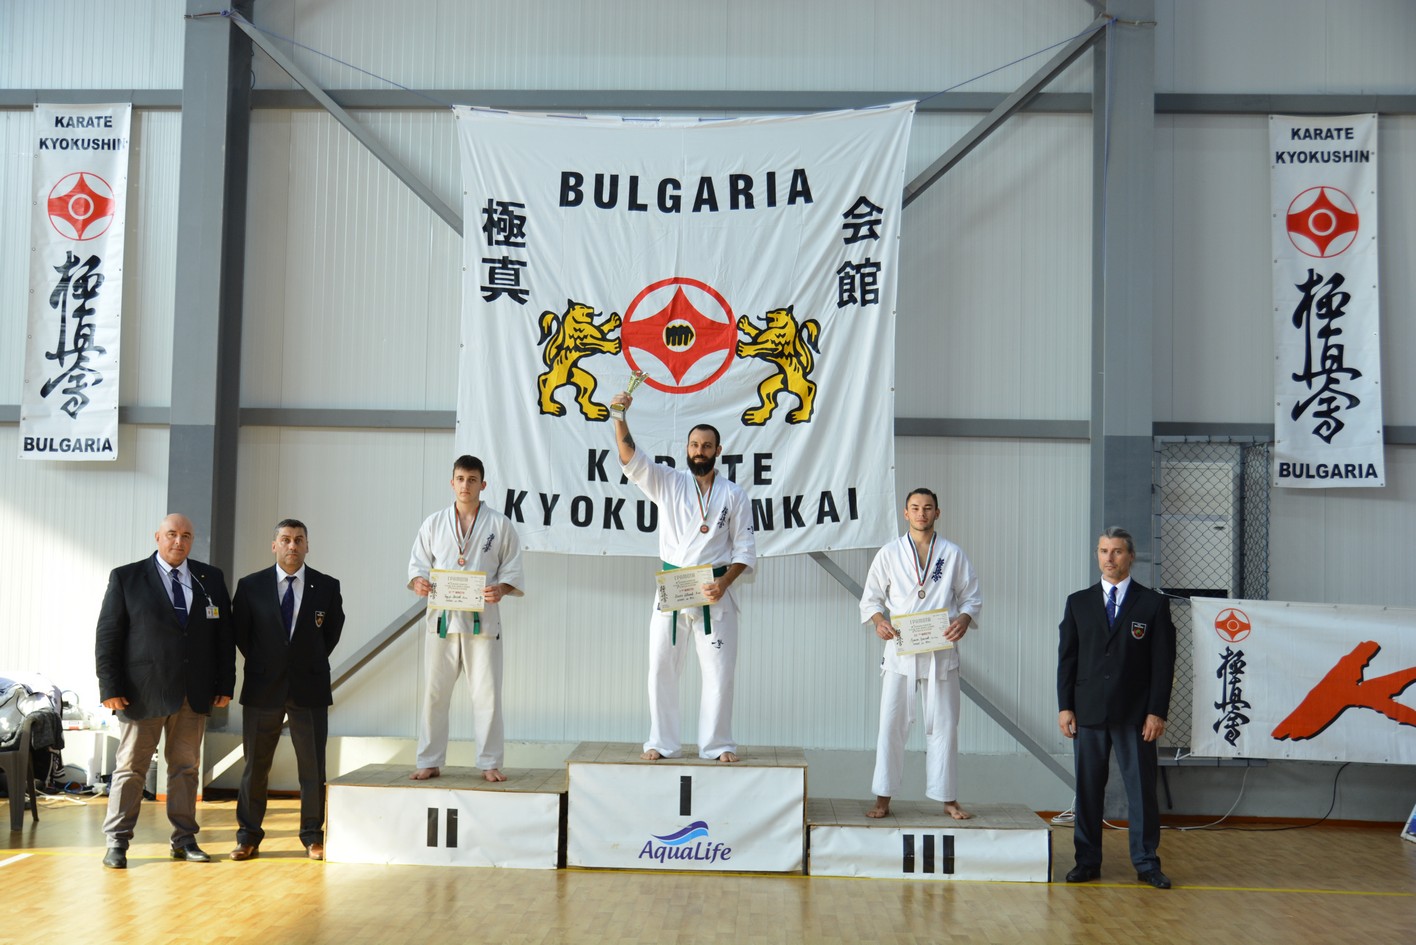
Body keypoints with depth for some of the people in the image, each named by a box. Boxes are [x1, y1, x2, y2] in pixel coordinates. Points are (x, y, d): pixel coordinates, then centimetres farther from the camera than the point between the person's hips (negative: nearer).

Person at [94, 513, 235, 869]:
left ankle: (184, 840, 17)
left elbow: (224, 635, 9)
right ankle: (117, 842, 11)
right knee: (130, 767, 3)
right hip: (143, 691, -3)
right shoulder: (126, 578, 1)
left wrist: (225, 684, 4)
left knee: (186, 767, 9)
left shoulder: (211, 579, 9)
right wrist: (111, 687, -10)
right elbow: (107, 636, -3)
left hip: (195, 693, 3)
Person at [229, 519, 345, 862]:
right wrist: (261, 665, 9)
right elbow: (240, 633, 9)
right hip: (263, 687, 0)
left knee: (313, 765, 4)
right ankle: (248, 836, 17)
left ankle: (312, 835, 14)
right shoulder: (250, 586, 0)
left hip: (309, 687, 0)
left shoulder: (327, 587, 0)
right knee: (255, 764, 7)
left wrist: (312, 664, 10)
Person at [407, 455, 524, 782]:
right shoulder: (434, 523, 10)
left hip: (482, 619, -2)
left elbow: (513, 570, 4)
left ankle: (490, 763, 10)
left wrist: (501, 589, -15)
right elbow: (418, 562, 11)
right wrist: (418, 582, -11)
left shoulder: (499, 524, 4)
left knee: (487, 693, 0)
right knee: (435, 692, 5)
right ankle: (430, 762, 15)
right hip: (442, 617, 2)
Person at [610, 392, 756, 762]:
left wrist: (724, 582, -13)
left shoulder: (733, 495, 4)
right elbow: (631, 459, -9)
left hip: (715, 592, -1)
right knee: (662, 668, 4)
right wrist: (620, 419, -24)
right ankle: (662, 743, 15)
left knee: (719, 671, 2)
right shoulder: (668, 483, 6)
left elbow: (745, 548, 2)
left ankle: (717, 744, 13)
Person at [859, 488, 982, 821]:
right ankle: (883, 798, 7)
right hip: (900, 650, 0)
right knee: (891, 724, -1)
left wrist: (964, 619, -11)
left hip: (941, 652, 1)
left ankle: (948, 798, 16)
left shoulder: (953, 554, 7)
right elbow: (870, 598, 9)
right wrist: (878, 621, -11)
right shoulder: (889, 553, 6)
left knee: (943, 725, 5)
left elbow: (972, 596, 10)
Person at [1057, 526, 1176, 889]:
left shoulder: (1153, 604, 3)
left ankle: (1146, 862, 11)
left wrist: (1157, 711, -7)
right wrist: (1065, 706, 0)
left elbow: (1163, 663, 0)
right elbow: (1067, 657, 8)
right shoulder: (1078, 603, 10)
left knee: (1142, 788, 1)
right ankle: (1087, 861, 13)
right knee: (1088, 788, 5)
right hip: (1088, 711, 2)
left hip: (1135, 714, -2)